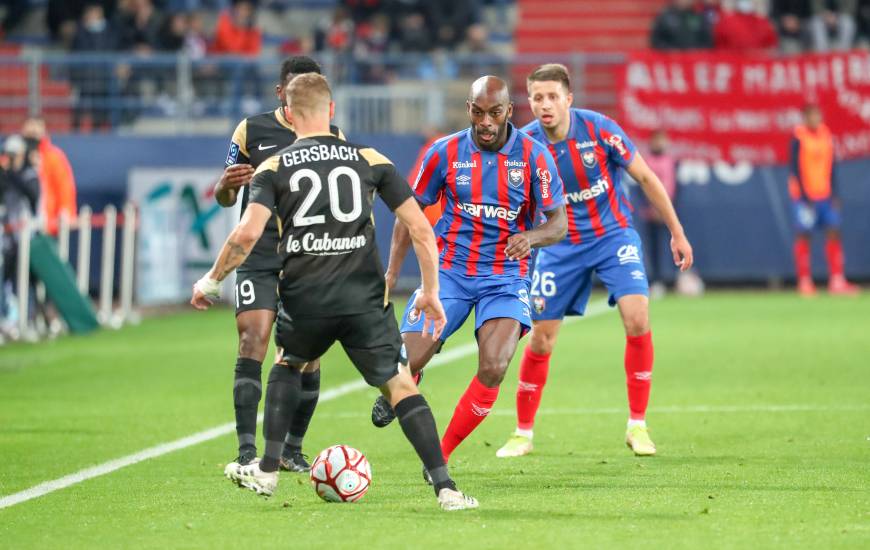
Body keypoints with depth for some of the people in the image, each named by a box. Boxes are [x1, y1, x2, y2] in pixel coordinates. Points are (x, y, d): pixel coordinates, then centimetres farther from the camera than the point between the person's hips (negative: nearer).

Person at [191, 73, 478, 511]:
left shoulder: (274, 167, 6)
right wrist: (430, 291, 15)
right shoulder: (370, 160, 10)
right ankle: (445, 488, -10)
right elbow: (420, 229, 5)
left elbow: (247, 233, -8)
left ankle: (266, 472, 27)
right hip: (365, 298, 0)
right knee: (399, 385, 4)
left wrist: (211, 282, 5)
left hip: (304, 299, 0)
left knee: (287, 364, 30)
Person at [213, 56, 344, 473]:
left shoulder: (333, 139, 7)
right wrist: (226, 185, -15)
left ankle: (292, 449, 17)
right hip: (258, 258, -2)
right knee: (252, 344, -16)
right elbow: (225, 199, 9)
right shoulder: (251, 131, 4)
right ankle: (247, 451, -18)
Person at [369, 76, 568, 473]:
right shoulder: (446, 153, -3)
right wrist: (391, 273, 0)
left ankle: (440, 456, -5)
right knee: (405, 364, -13)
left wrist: (530, 237, -24)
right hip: (449, 271, 1)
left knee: (493, 369, -23)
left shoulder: (533, 156, -5)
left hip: (506, 275, -1)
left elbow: (558, 224, -1)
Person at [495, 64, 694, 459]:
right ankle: (523, 433, 18)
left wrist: (677, 232, -2)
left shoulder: (599, 129, -17)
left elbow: (645, 178, -5)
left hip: (614, 234, -1)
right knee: (541, 339, 0)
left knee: (637, 320, -19)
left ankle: (637, 426, -6)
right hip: (562, 245, 1)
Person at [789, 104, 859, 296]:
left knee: (834, 233, -2)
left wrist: (834, 194, 9)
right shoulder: (798, 137, -8)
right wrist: (804, 197, -15)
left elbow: (831, 165, 15)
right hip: (804, 195, -6)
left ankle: (837, 281, -1)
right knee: (803, 236, -3)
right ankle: (805, 282, 2)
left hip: (825, 194, 6)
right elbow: (795, 168, -10)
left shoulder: (826, 134, 10)